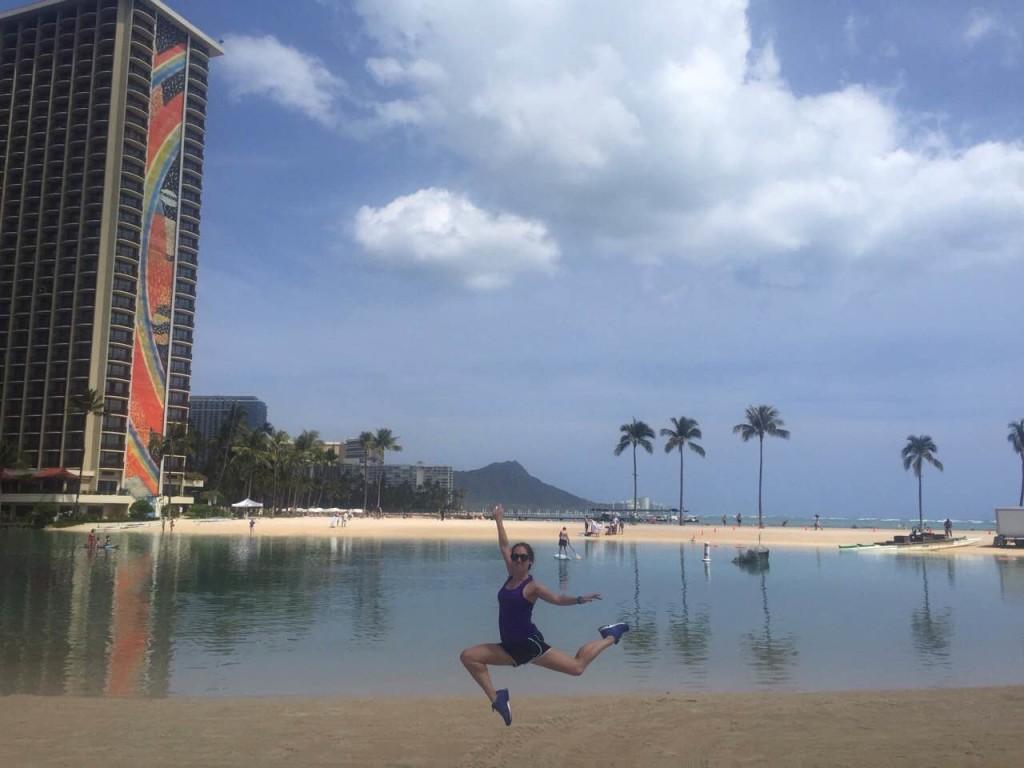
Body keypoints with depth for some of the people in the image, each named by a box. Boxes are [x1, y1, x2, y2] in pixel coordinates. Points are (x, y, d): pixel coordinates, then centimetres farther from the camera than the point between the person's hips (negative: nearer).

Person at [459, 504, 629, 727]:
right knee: (468, 657, -3)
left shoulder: (532, 586, -11)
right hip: (510, 648, 6)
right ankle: (496, 698, -2)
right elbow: (504, 546, 15)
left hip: (530, 644, -6)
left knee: (577, 667, -3)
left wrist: (579, 599, -38)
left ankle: (609, 637, 21)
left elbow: (556, 598, -20)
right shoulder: (511, 576, 6)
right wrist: (499, 521, 22)